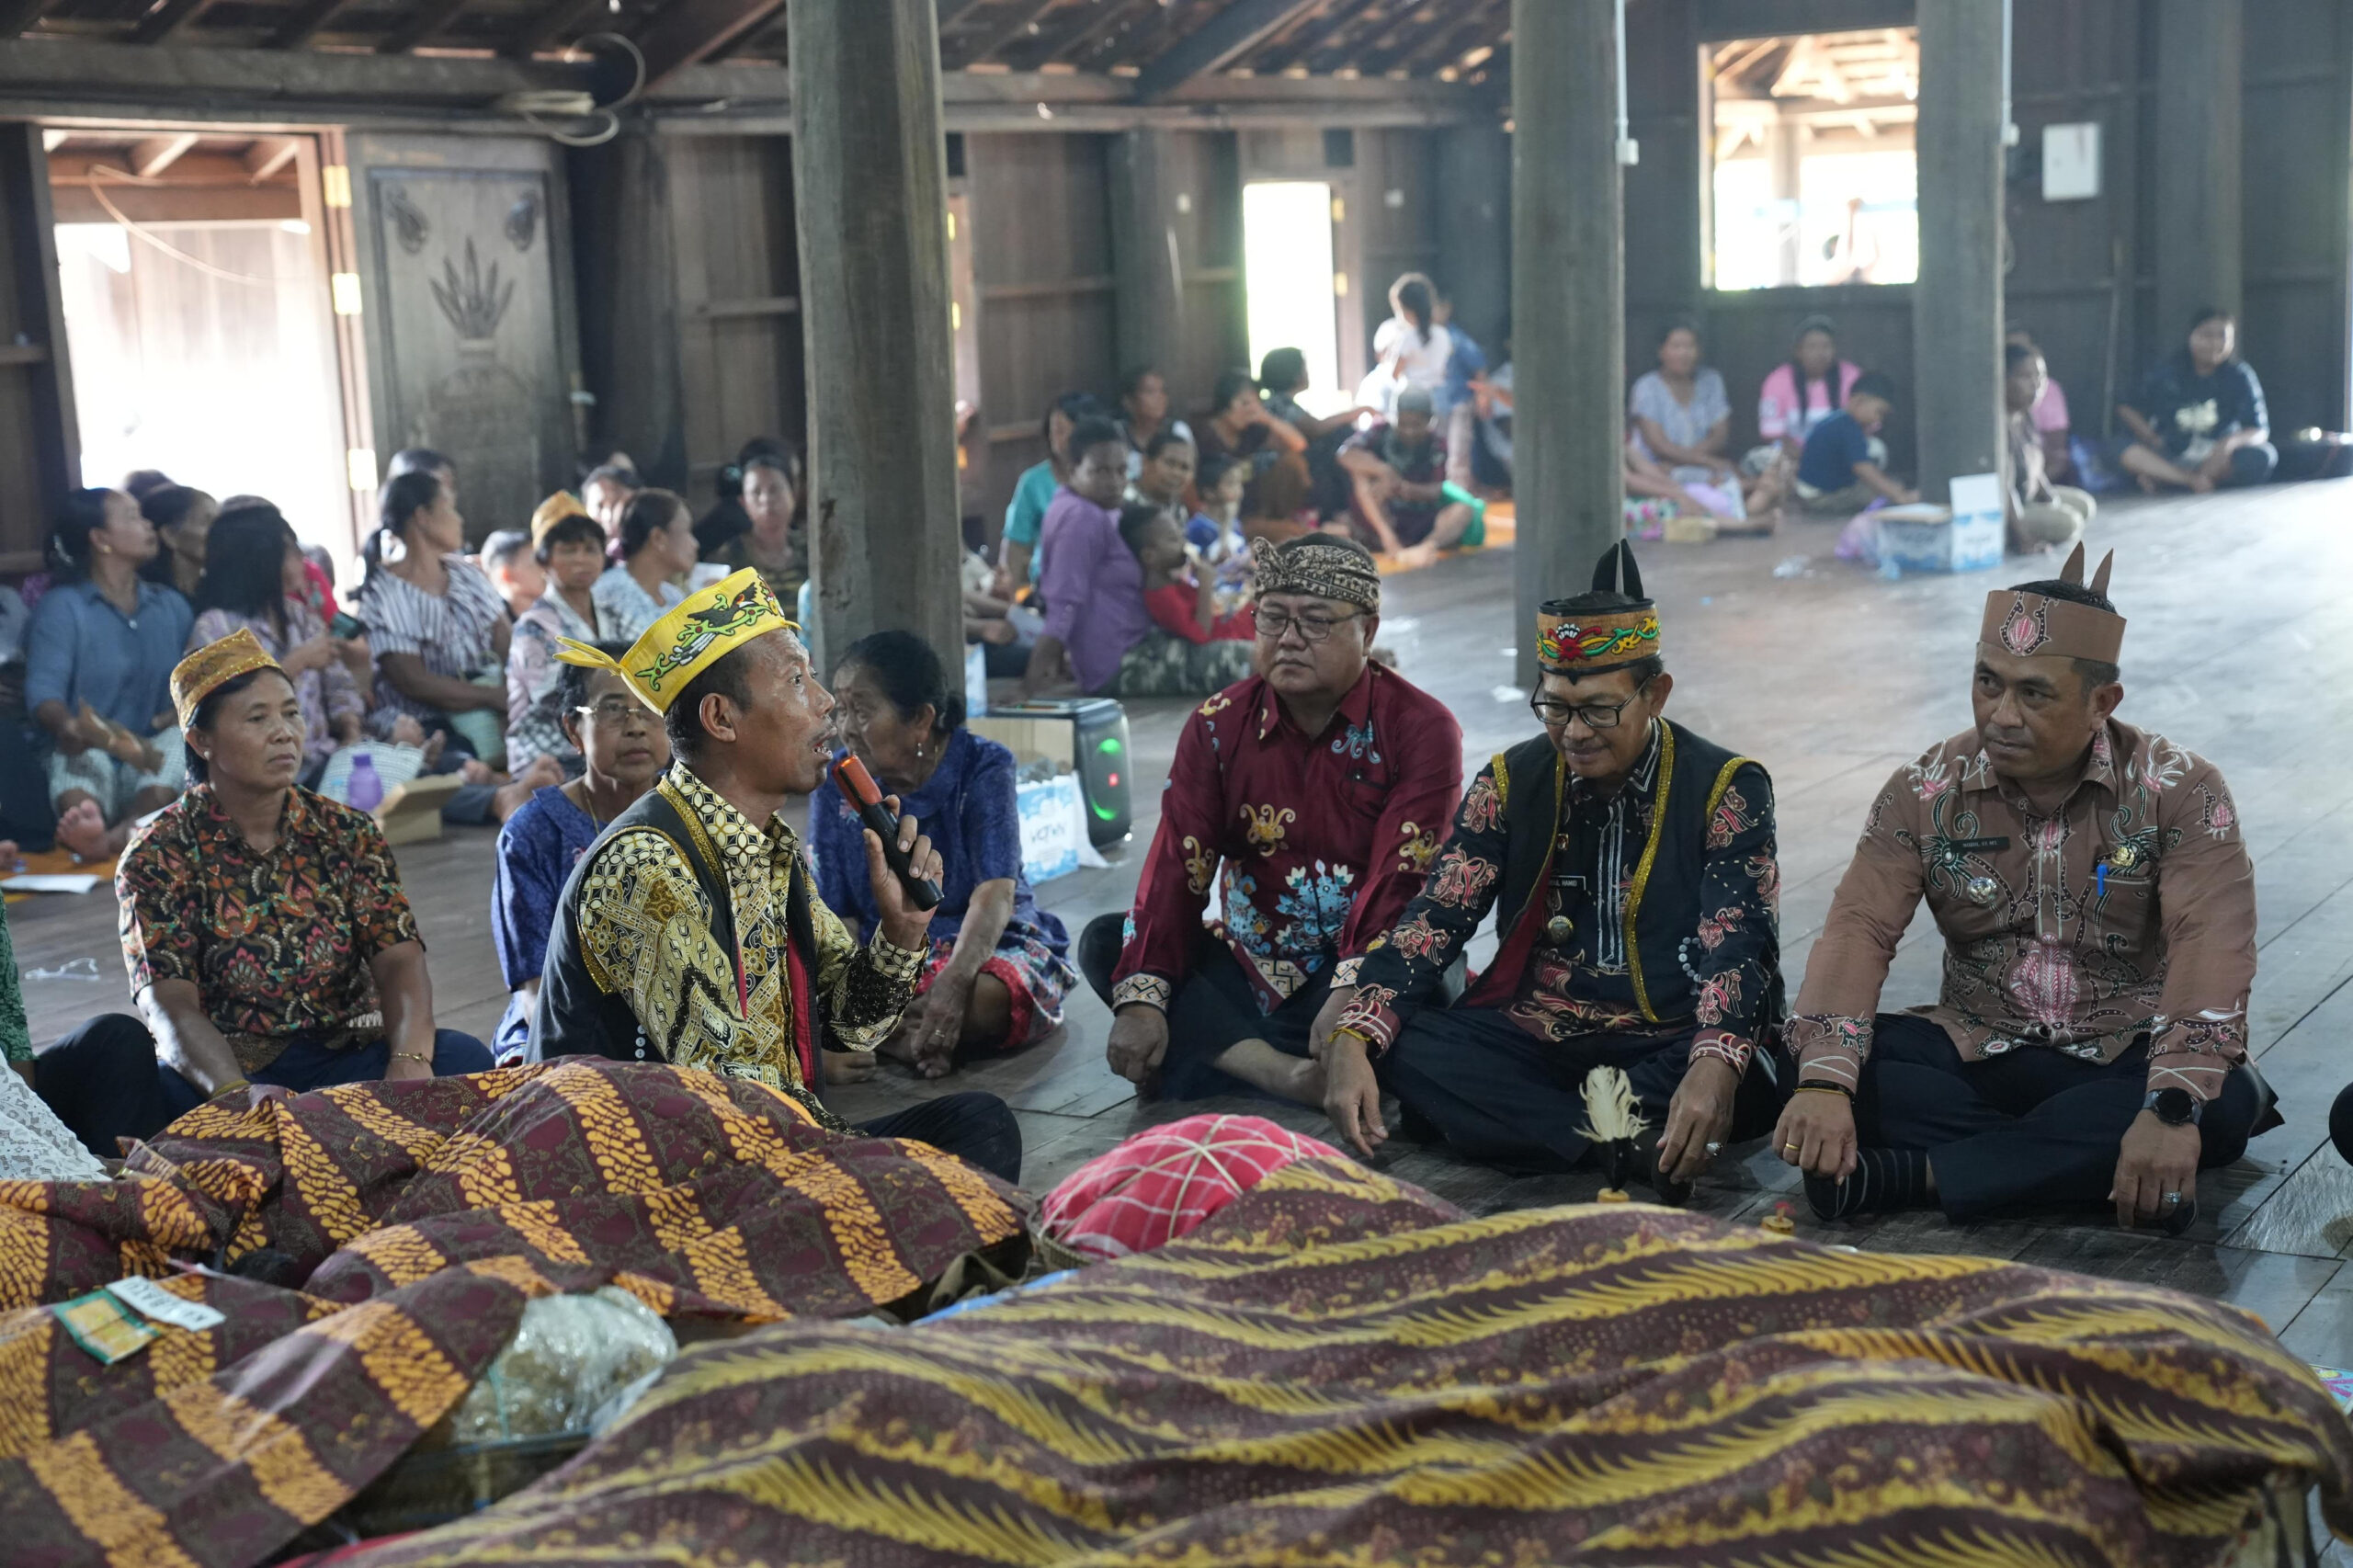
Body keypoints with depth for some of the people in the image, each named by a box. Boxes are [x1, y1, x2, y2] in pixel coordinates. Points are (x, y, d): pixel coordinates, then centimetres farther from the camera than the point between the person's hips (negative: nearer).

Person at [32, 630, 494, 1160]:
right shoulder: (160, 853, 0)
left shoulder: (349, 833, 8)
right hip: (211, 1073, -3)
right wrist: (239, 1093, -34)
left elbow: (399, 959, -4)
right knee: (113, 1041, -33)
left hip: (345, 1064, 3)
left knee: (463, 1056, -27)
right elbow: (169, 1003, -13)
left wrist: (409, 1062, -27)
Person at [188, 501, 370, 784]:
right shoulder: (215, 627, -4)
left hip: (323, 757, 6)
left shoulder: (300, 615, 16)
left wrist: (351, 729, -6)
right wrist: (297, 662, -12)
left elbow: (337, 683, 12)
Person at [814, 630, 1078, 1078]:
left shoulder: (982, 767, -10)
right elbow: (835, 913, -6)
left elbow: (995, 891, -21)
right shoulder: (837, 781, -2)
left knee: (987, 997, -40)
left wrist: (954, 981, -40)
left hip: (990, 944, -2)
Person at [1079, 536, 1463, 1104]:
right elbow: (1176, 865, -8)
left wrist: (1354, 990, -38)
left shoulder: (1422, 730, -9)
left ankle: (1221, 1052, -32)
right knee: (1107, 944, -16)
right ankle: (1275, 1069, -36)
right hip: (1247, 961, 4)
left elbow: (1402, 879, -21)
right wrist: (1141, 1000, -23)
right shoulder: (1218, 725, 1)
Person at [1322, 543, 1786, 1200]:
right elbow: (1432, 921, -4)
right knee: (1403, 1042, -25)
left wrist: (1714, 1068, -39)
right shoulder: (1511, 782, 4)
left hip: (1669, 1047, -3)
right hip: (1533, 1041, 3)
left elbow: (1737, 948, -17)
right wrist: (1352, 1042, -23)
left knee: (1751, 1080, -35)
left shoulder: (1727, 788, -5)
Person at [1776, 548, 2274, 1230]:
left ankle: (1918, 1174, -31)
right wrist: (1824, 1083, -31)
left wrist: (2174, 1109, -38)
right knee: (1858, 1065, -25)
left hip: (2124, 1060, -1)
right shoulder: (1925, 791, -4)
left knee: (2221, 1101, -34)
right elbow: (1860, 927, -14)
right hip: (1977, 1055, 2)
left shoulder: (2179, 791, -10)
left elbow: (2210, 946, -23)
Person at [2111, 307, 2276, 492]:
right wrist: (2151, 438, -12)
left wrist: (2231, 441, -32)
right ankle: (2193, 480, -35)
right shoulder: (2168, 374, -1)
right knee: (2118, 447, -25)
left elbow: (2260, 432, -10)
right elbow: (2127, 408, 6)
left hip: (2218, 460, 0)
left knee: (2263, 456, -32)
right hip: (2170, 455, 0)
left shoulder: (2239, 377, -3)